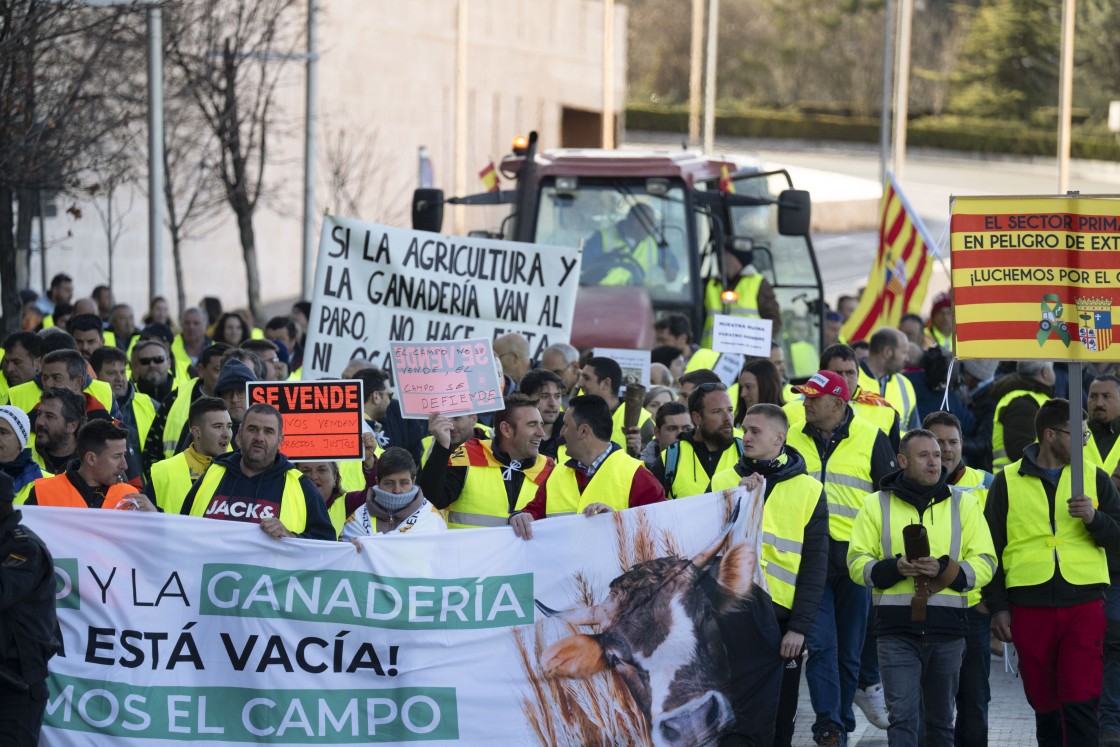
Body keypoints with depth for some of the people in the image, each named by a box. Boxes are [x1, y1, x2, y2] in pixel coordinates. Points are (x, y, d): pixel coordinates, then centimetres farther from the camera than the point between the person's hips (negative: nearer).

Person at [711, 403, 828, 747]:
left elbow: (814, 565, 0)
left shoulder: (808, 490, 2)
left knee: (779, 719, 5)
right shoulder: (723, 482, 7)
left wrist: (799, 626, -7)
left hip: (781, 616, -1)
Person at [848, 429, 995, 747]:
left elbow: (985, 564, 4)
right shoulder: (877, 504, 7)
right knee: (902, 716, -11)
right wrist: (895, 568, -16)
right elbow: (857, 563, 4)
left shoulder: (963, 504, 9)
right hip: (897, 628, -2)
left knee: (941, 719, 11)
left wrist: (944, 569, -14)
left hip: (947, 628, 2)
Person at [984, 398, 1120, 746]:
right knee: (1045, 705, 7)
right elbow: (991, 548, 9)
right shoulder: (1008, 481, 7)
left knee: (1081, 705, -10)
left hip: (1083, 604, 0)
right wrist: (997, 607, 3)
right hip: (1030, 608, 0)